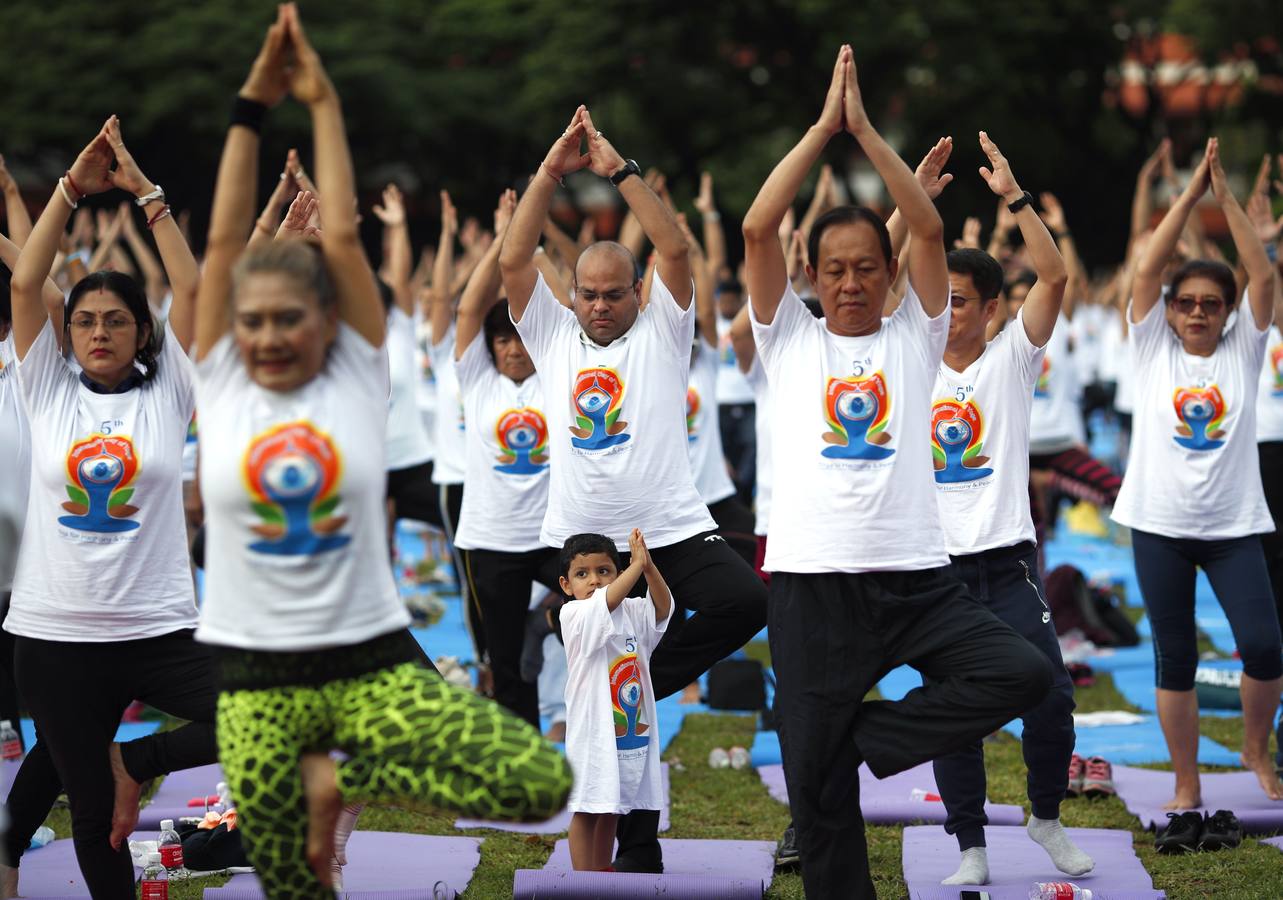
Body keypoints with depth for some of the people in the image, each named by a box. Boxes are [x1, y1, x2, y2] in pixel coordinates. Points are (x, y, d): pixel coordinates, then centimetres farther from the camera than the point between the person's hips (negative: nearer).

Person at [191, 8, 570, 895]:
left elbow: (342, 236, -4)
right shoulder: (220, 386, 4)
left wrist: (323, 103, -1)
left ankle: (344, 772, 2)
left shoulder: (358, 376, 2)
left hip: (374, 661, 0)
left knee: (544, 784, -18)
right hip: (256, 679, 1)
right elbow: (225, 239, -2)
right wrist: (252, 107, -3)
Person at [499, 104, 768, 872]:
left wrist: (620, 170, -13)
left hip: (672, 527, -1)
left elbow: (676, 250, -8)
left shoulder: (661, 334, 6)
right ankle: (638, 847, 13)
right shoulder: (553, 335, 12)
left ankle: (648, 678, -8)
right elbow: (514, 261, 0)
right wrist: (552, 172, -8)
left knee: (745, 600, -30)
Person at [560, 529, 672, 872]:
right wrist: (637, 564, -30)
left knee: (611, 808, 16)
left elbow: (662, 607, -10)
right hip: (592, 730, -5)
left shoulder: (631, 612, 7)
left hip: (632, 727, 5)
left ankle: (603, 873, 26)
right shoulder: (573, 615, -10)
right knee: (587, 809, -2)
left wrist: (649, 567, -25)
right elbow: (606, 601, -27)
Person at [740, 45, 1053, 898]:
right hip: (813, 580, -1)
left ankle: (865, 737, -4)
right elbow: (758, 229, -2)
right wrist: (824, 125, -2)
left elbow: (931, 229, -1)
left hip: (916, 576, 1)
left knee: (1024, 672, -21)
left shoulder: (914, 338, 11)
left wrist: (865, 128, -2)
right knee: (815, 780, 1)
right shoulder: (789, 340, 10)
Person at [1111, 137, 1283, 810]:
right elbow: (1147, 270, -7)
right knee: (1174, 659, 4)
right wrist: (1192, 192, -9)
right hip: (1159, 525, 0)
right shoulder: (1154, 349, 3)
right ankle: (1187, 787, 13)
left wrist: (1225, 197, -9)